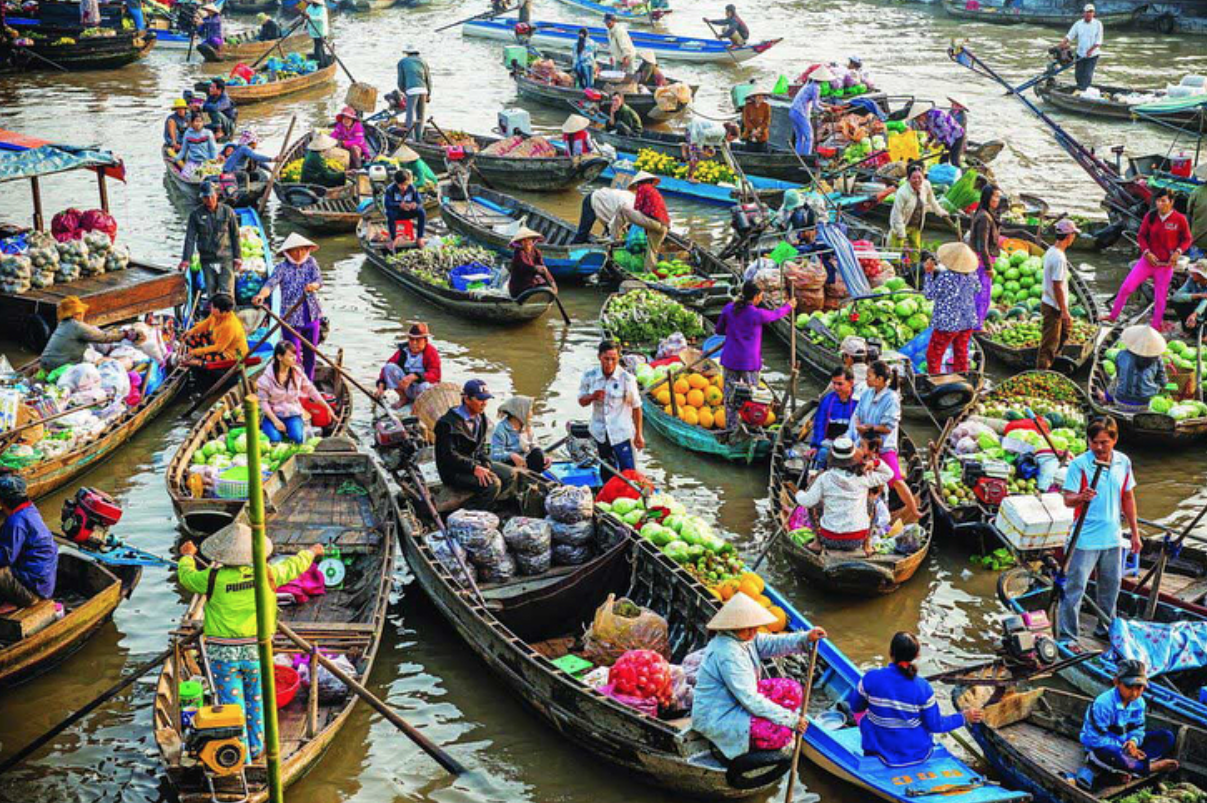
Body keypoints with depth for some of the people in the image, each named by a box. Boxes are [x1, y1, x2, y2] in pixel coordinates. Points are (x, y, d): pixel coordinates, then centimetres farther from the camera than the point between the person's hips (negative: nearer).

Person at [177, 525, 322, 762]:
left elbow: (187, 577, 7)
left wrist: (187, 556, 29)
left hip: (223, 653, -2)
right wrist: (310, 552, 32)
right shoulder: (266, 575, -8)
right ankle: (256, 749, 33)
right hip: (255, 651, 2)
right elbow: (293, 566, 11)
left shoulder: (214, 578, -13)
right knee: (255, 700, 20)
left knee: (231, 704, 5)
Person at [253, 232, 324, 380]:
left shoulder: (311, 262, 3)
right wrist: (261, 295, -45)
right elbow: (271, 283, -23)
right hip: (291, 318, -4)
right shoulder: (282, 267, -8)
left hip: (312, 316, 4)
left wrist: (313, 286, -35)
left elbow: (319, 280, -10)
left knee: (310, 354, 14)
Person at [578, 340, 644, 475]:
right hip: (600, 433, 4)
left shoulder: (627, 379, -13)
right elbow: (582, 402, 6)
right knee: (608, 474, 18)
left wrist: (638, 434, -5)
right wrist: (592, 397, -18)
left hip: (621, 433, -4)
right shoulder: (589, 377, -4)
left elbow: (636, 407, -7)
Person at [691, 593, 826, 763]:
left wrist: (806, 638, -16)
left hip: (737, 703, 10)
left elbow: (774, 644, 1)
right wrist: (789, 720, -26)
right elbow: (751, 699, -30)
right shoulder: (727, 653, -30)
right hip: (717, 720, -10)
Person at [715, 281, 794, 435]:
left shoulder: (729, 309, -3)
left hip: (730, 359, 4)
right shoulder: (758, 314, -13)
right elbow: (775, 315, 8)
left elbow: (719, 330, 9)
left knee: (730, 395, 10)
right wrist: (789, 307, 27)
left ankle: (730, 427, 14)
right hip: (749, 362, -4)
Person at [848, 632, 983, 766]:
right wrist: (964, 718, 5)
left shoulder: (871, 678, -19)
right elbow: (935, 725, -10)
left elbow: (855, 707, -2)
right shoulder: (922, 687, -20)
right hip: (918, 754, 1)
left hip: (880, 750, -1)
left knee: (866, 718, 29)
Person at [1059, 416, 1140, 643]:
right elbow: (1067, 499, -14)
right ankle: (1067, 637, 3)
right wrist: (1081, 498, -37)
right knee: (1074, 588, -4)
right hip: (1085, 539, -5)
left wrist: (1135, 532, 15)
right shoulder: (1079, 464, -13)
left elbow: (1128, 498, 13)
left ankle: (1106, 628, 35)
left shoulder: (1123, 462, 3)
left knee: (1110, 586, 17)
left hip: (1112, 538, 5)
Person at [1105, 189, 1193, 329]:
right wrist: (1146, 252, -12)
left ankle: (1156, 327, 20)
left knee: (1160, 297, 6)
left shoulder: (1180, 219, -9)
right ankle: (1113, 316, 10)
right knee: (1126, 287, -4)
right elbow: (1141, 236, 4)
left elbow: (1187, 239, 1)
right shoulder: (1150, 216, -4)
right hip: (1148, 260, 2)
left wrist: (1179, 251, -17)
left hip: (1165, 265, -2)